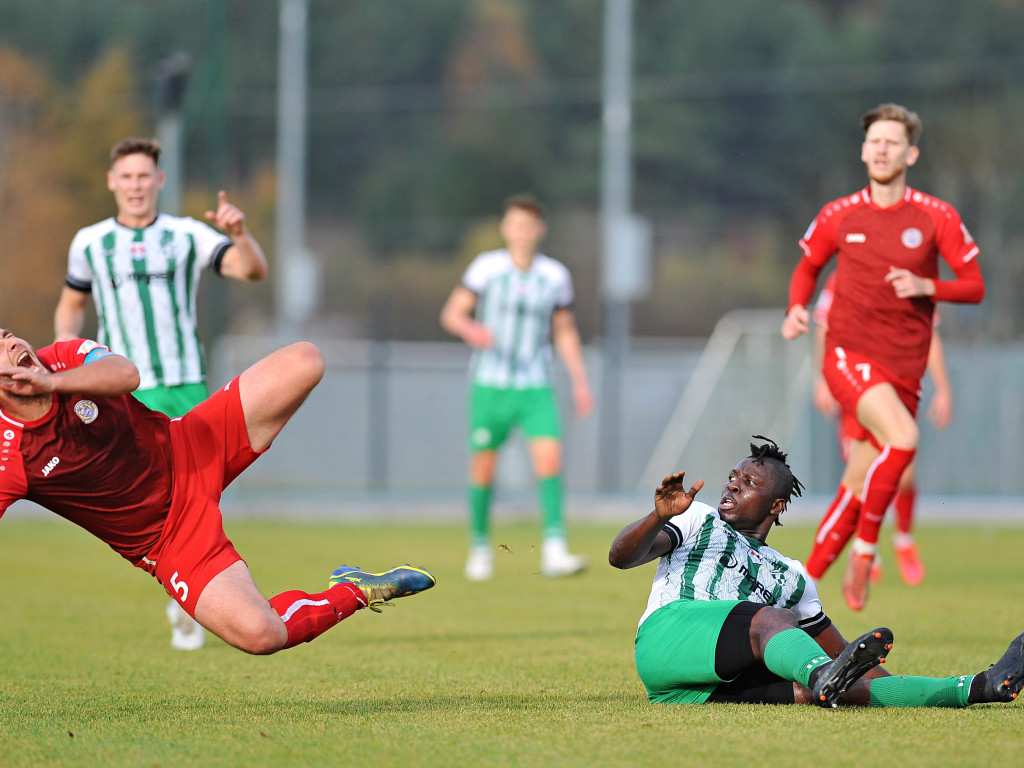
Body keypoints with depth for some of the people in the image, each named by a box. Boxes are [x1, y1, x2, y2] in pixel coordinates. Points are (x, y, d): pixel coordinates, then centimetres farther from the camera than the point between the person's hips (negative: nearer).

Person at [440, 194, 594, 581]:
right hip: (489, 384, -1)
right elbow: (451, 313, -5)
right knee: (483, 466, 3)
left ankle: (554, 551, -22)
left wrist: (580, 381, 8)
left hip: (535, 387, 1)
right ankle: (480, 549, 23)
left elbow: (565, 331, 15)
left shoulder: (555, 276, 4)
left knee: (549, 456, -17)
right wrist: (470, 329, -27)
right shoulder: (486, 267, -3)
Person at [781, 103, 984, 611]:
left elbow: (974, 287, 4)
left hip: (904, 368, 2)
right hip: (849, 354, -2)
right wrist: (797, 309, 0)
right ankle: (865, 549, -11)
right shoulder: (838, 216, 3)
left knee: (868, 479, 6)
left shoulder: (937, 217, 1)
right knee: (903, 439, -27)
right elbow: (808, 266, 20)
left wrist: (926, 286, -15)